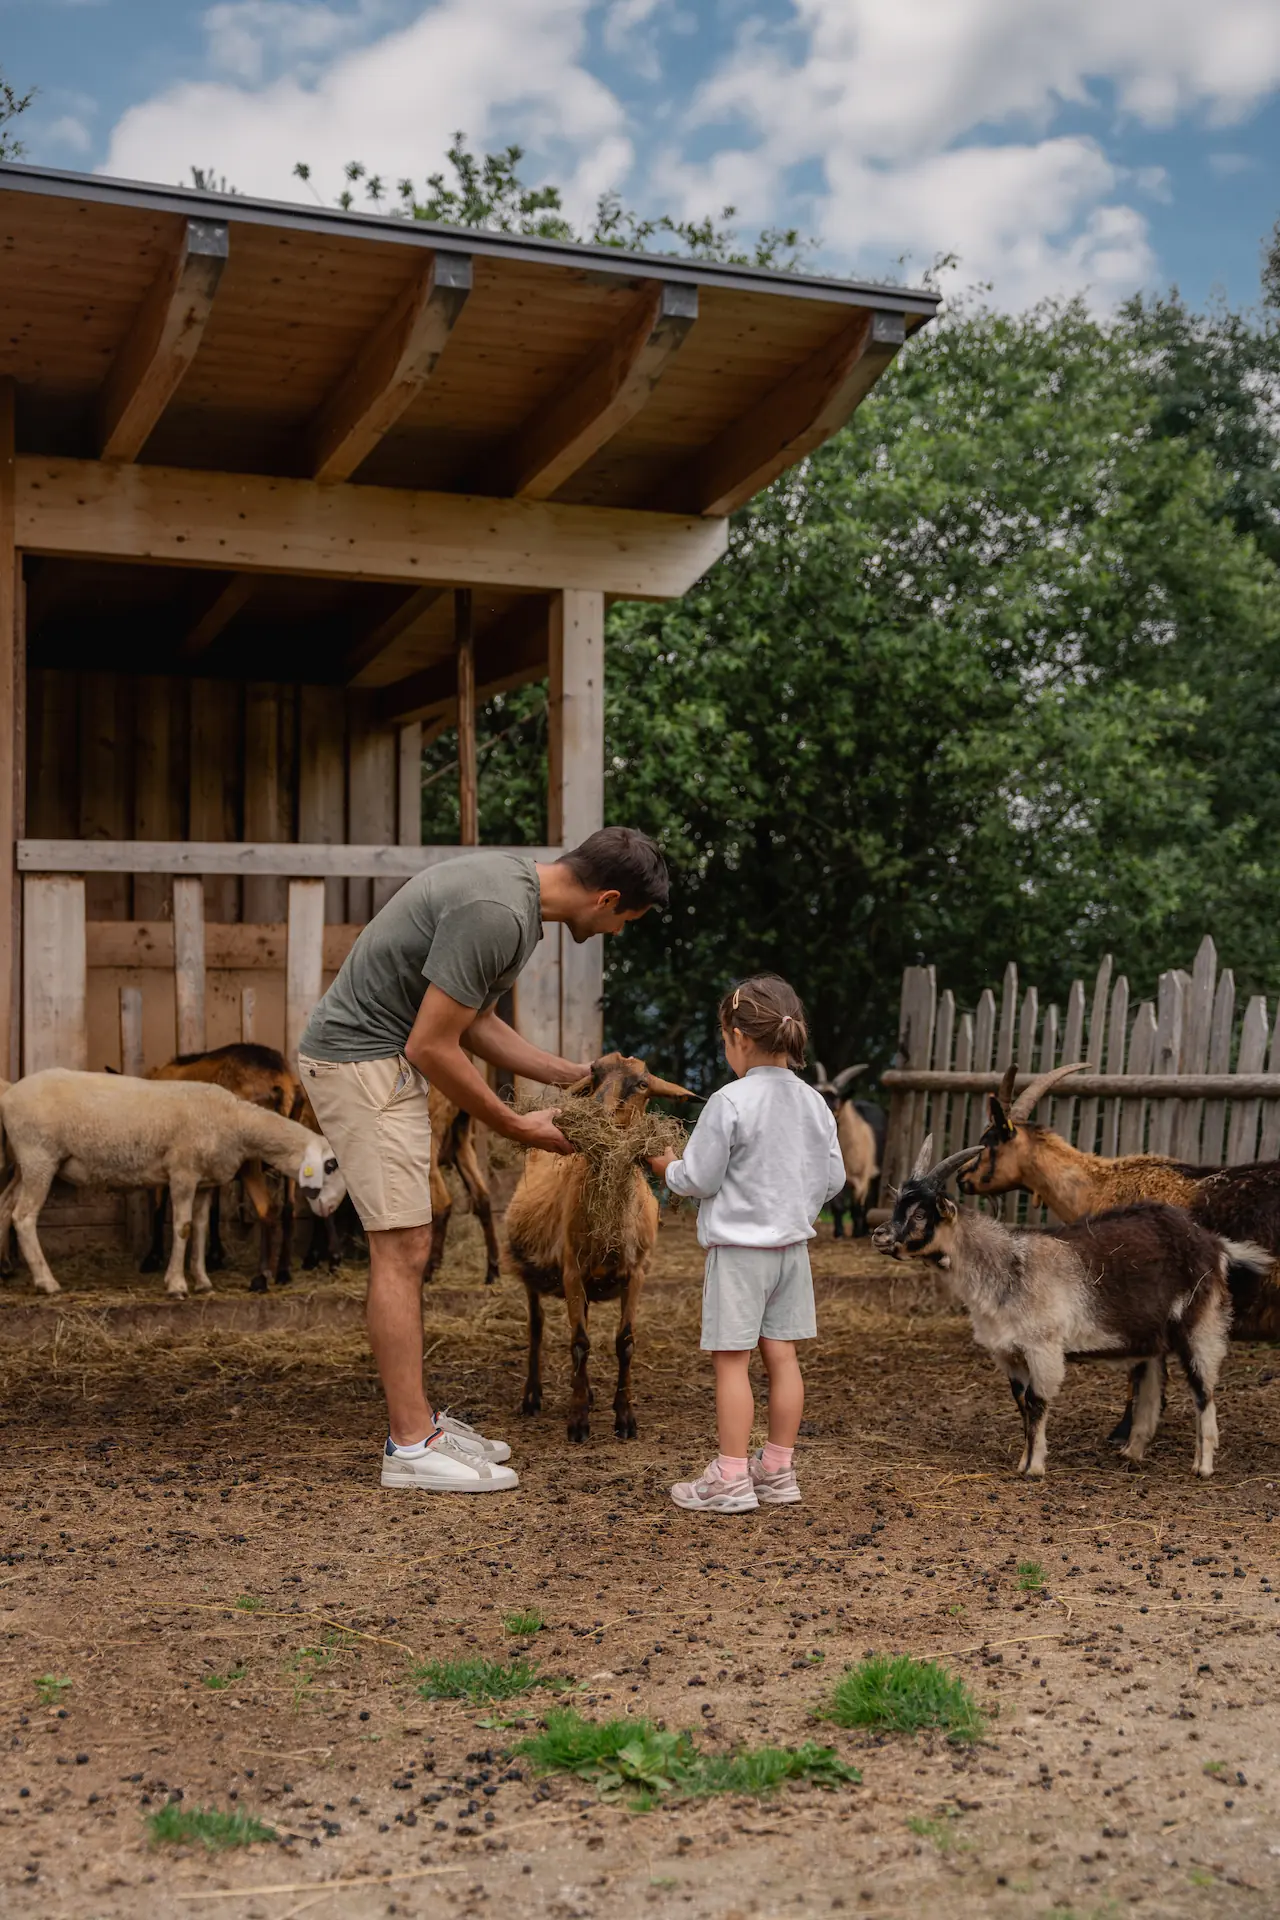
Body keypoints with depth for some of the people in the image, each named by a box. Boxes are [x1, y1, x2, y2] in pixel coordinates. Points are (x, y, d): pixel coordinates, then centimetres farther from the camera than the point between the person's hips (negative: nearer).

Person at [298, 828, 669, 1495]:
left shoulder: (518, 884, 7)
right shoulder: (495, 913, -25)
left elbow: (471, 1019, 15)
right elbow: (432, 1047, -22)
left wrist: (569, 1074, 11)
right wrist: (519, 1127, -11)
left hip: (385, 1059, 11)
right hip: (361, 1060, -11)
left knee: (405, 1247, 13)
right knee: (401, 1248, -7)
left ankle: (416, 1419, 20)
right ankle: (411, 1446, -2)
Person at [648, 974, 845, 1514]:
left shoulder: (729, 1102, -16)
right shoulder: (814, 1103, 4)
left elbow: (699, 1179, -12)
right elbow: (833, 1178, 8)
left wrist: (669, 1167, 8)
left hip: (738, 1248, -6)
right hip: (792, 1245, 6)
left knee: (731, 1359, -1)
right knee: (780, 1353, 10)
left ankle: (731, 1478, 0)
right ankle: (777, 1470, 17)